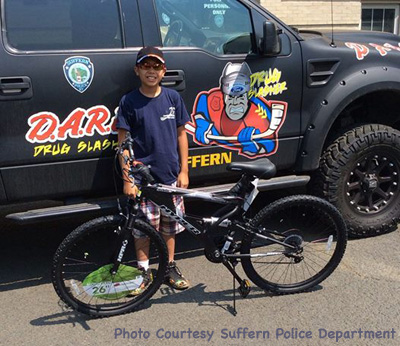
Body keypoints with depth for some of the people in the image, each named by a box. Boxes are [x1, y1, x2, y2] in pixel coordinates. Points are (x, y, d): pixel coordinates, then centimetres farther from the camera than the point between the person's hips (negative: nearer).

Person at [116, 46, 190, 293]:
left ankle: (170, 267, 30)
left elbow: (181, 135, 6)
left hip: (170, 175, 3)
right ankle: (144, 271, 24)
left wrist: (184, 171, 2)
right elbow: (123, 142, -5)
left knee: (170, 225, 13)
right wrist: (127, 179, -9)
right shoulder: (129, 102, -5)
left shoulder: (173, 98, 2)